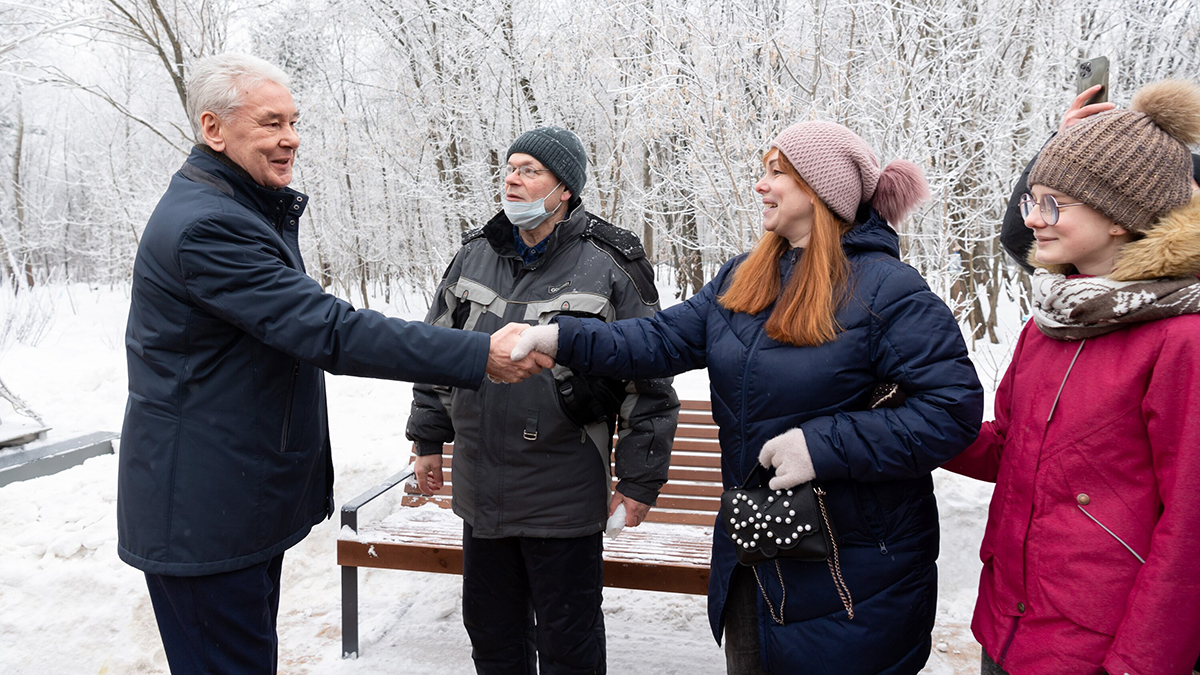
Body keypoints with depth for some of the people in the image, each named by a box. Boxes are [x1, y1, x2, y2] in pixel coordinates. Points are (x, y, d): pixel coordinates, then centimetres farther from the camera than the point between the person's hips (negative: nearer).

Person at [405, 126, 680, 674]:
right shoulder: (474, 254, 6)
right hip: (480, 490, 5)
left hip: (563, 500, -5)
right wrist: (429, 439, 17)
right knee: (490, 628, 22)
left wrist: (640, 479, -6)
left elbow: (649, 379, -7)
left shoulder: (609, 266, -9)